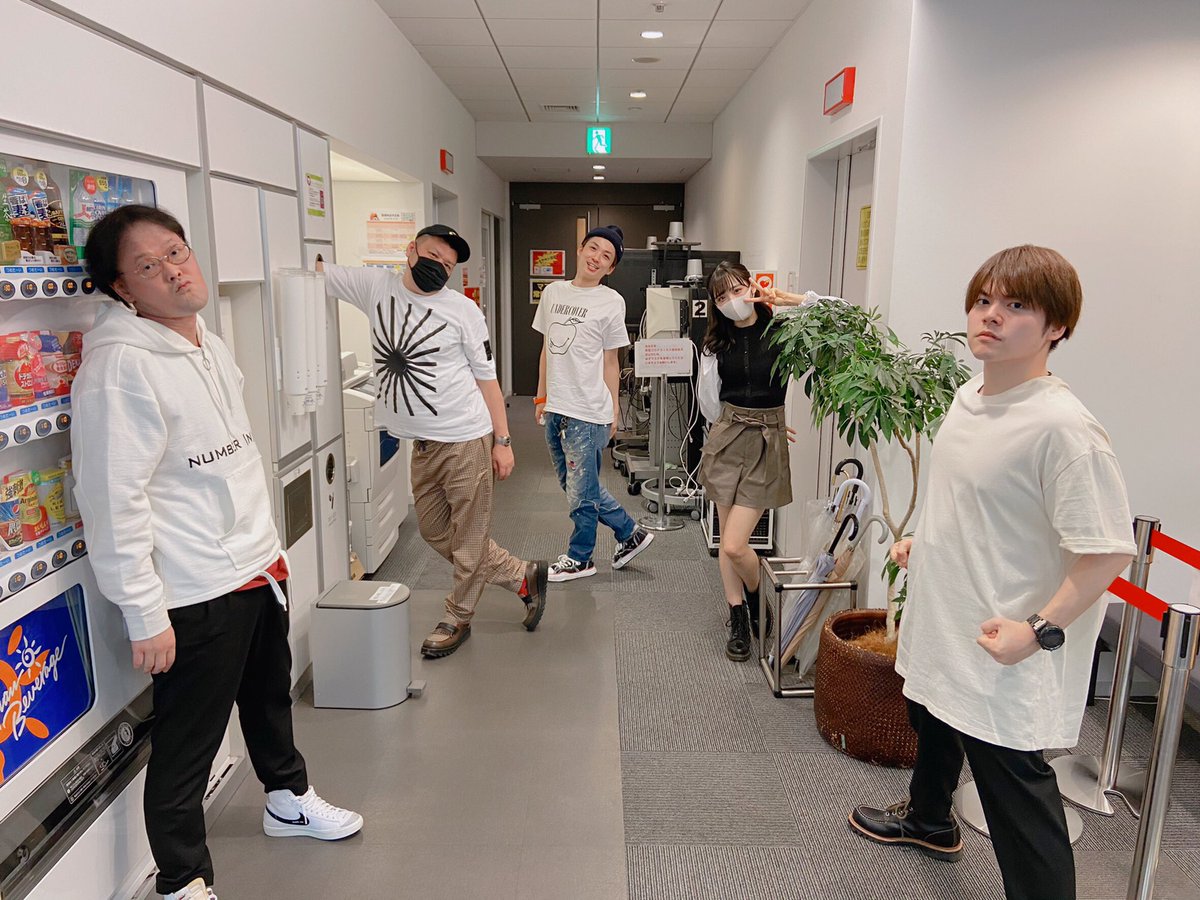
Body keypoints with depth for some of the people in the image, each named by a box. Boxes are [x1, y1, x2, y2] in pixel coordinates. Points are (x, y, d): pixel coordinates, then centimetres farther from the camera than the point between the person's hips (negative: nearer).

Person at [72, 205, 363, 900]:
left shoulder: (209, 343, 8)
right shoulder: (120, 365, -20)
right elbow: (114, 503, -21)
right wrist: (146, 617, -19)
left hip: (260, 569, 9)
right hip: (195, 595, -9)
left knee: (271, 695, 27)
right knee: (186, 746, 8)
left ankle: (289, 799, 51)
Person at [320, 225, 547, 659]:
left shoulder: (463, 310, -6)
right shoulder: (376, 286, 4)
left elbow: (486, 377, -3)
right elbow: (312, 267, 6)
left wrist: (503, 441, -6)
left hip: (466, 440, -5)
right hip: (422, 444, 6)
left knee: (469, 538, 4)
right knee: (435, 533, 17)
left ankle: (457, 618, 26)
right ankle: (523, 577, 32)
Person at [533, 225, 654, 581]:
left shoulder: (611, 302, -5)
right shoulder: (553, 292, 10)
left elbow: (610, 362, -2)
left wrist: (614, 411, -1)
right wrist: (541, 396, 16)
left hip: (587, 412, -6)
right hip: (555, 408, 7)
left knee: (581, 491, 4)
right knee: (573, 484, 16)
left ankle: (578, 558, 24)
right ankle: (631, 533, 32)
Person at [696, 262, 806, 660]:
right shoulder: (716, 342, 6)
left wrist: (795, 299, -17)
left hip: (766, 446, -4)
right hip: (726, 438, 4)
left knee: (734, 545, -7)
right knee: (727, 540, 9)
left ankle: (757, 601, 25)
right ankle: (738, 619, 27)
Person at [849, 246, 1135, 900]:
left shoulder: (1062, 426, -26)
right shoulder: (969, 396, 1)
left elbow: (1109, 549, -26)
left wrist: (1039, 630, -26)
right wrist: (924, 542, 14)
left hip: (1001, 655, -10)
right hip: (940, 622, 10)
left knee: (1015, 790, 1)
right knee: (932, 722, 30)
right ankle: (928, 820, 58)